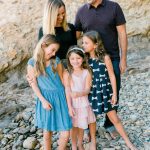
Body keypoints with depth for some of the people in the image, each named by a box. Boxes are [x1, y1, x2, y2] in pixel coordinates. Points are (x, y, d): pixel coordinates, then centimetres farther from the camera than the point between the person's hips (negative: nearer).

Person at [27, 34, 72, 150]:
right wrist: (43, 100, -9)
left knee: (65, 134, 0)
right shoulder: (32, 63, -5)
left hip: (60, 97, 1)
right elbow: (34, 84, -3)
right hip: (45, 98, -1)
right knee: (47, 132, 12)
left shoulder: (56, 61, -1)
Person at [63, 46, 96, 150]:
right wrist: (69, 107, -15)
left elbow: (87, 89, -12)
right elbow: (67, 91, -11)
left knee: (81, 126, 15)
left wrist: (79, 94, -33)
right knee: (74, 126, 10)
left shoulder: (87, 72, -6)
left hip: (84, 103, 2)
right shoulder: (67, 74, -9)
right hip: (73, 104, -2)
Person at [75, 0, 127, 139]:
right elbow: (75, 37, 4)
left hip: (112, 59, 0)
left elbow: (122, 34, -3)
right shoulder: (81, 11, 0)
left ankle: (110, 124, 30)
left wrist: (123, 59, -5)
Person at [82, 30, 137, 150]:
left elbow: (112, 76, -7)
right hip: (91, 92, 2)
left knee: (114, 118, 5)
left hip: (104, 91, -2)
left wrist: (114, 94, -7)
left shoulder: (105, 57, -13)